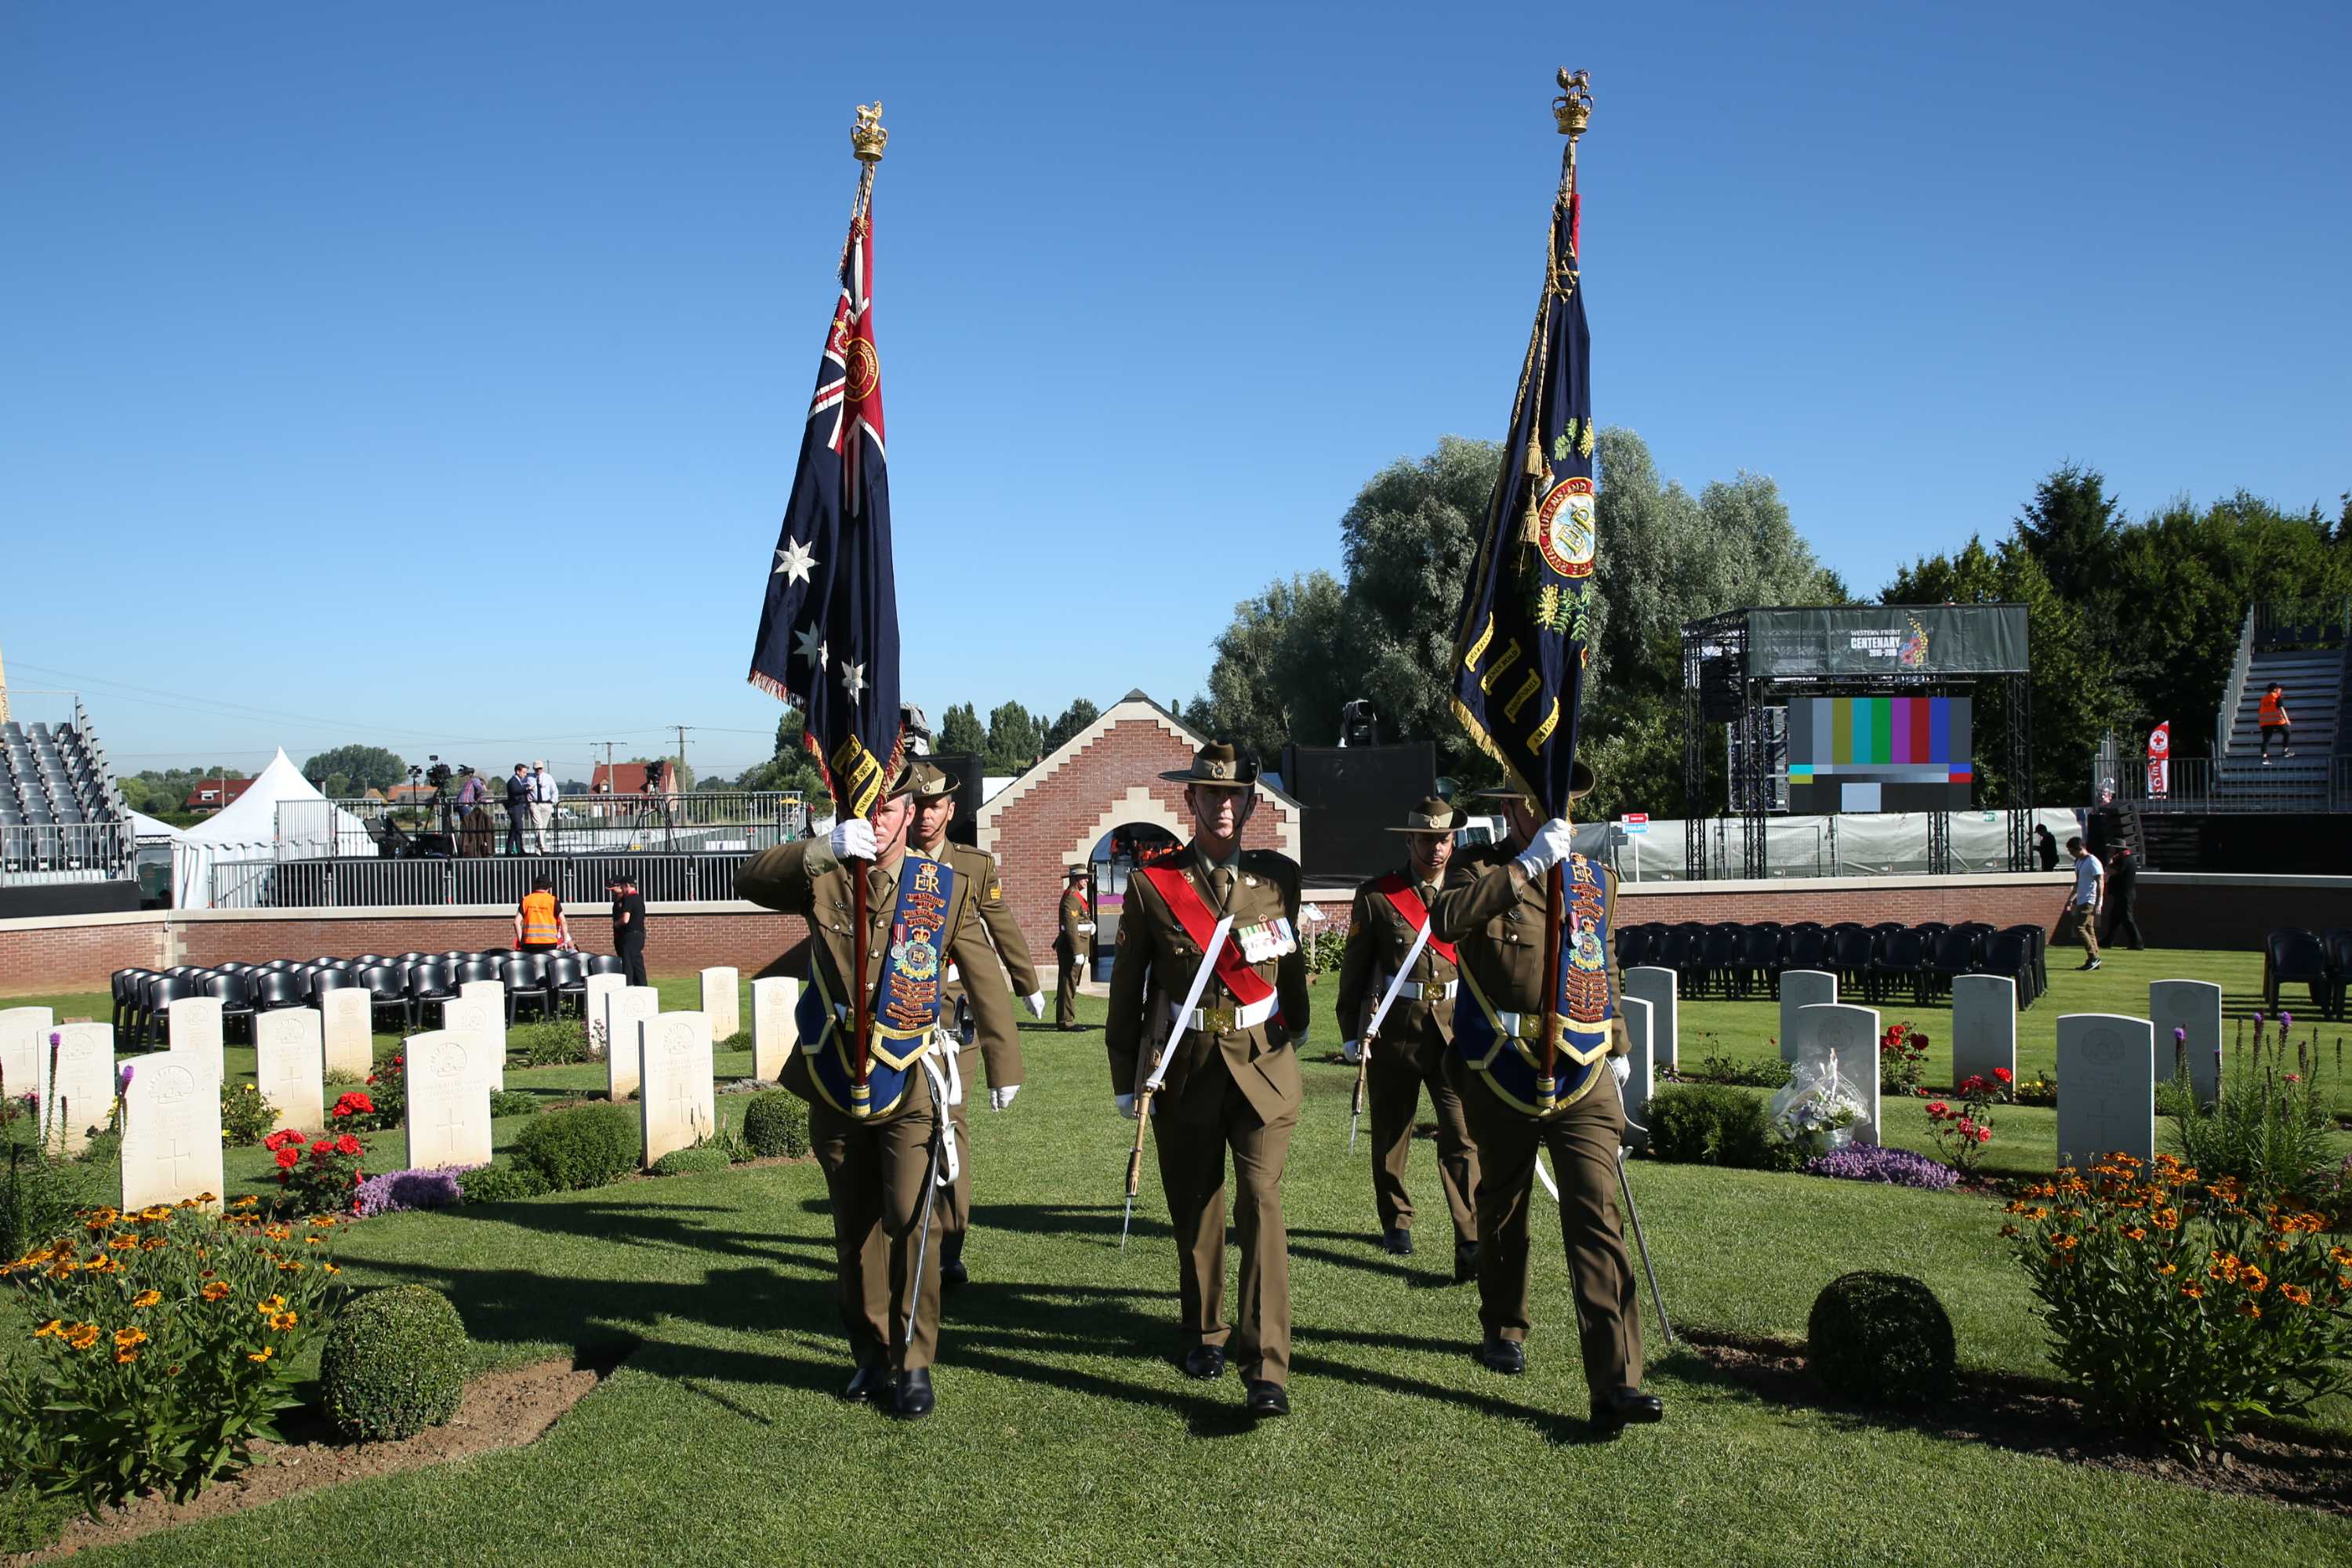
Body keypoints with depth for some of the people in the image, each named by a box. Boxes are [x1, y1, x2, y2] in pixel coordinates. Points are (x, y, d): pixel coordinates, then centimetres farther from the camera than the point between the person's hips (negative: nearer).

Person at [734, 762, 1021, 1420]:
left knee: (912, 1222, -10)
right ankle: (871, 1356, 27)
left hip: (909, 1088, -2)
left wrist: (1004, 1064, 2)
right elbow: (750, 881, -19)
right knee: (855, 1230, 12)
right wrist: (823, 849, -35)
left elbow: (985, 979, 2)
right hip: (835, 1084, 2)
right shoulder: (823, 878, 0)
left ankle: (913, 1365, 4)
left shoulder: (946, 888, -1)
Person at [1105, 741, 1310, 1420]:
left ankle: (1266, 1370, -12)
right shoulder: (1152, 883, -2)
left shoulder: (1279, 876, 3)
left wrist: (1294, 1033, 27)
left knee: (1261, 1203, -13)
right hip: (1183, 1067, 1)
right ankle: (1205, 1334, 33)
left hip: (1261, 1064, 0)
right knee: (1194, 1211, 11)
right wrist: (1126, 1077, 5)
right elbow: (1126, 984, 4)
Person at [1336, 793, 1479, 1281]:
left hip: (1456, 1027, 1)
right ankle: (1396, 1223, 31)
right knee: (1391, 1133, 12)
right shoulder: (1376, 896, -2)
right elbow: (1355, 968, 3)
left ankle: (1471, 1244, -9)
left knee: (1463, 1134, -9)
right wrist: (1352, 1032, 2)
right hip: (1394, 1028, -1)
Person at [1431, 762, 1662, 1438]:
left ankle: (1615, 1382, -11)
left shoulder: (1597, 879, 10)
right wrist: (1530, 864, -29)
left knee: (1597, 1220, -10)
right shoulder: (1487, 871, -5)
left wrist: (1618, 1048, 27)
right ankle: (1503, 1330, 39)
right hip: (1503, 1083, -1)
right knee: (1503, 1214, 16)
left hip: (1583, 1083, 2)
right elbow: (1446, 920, -29)